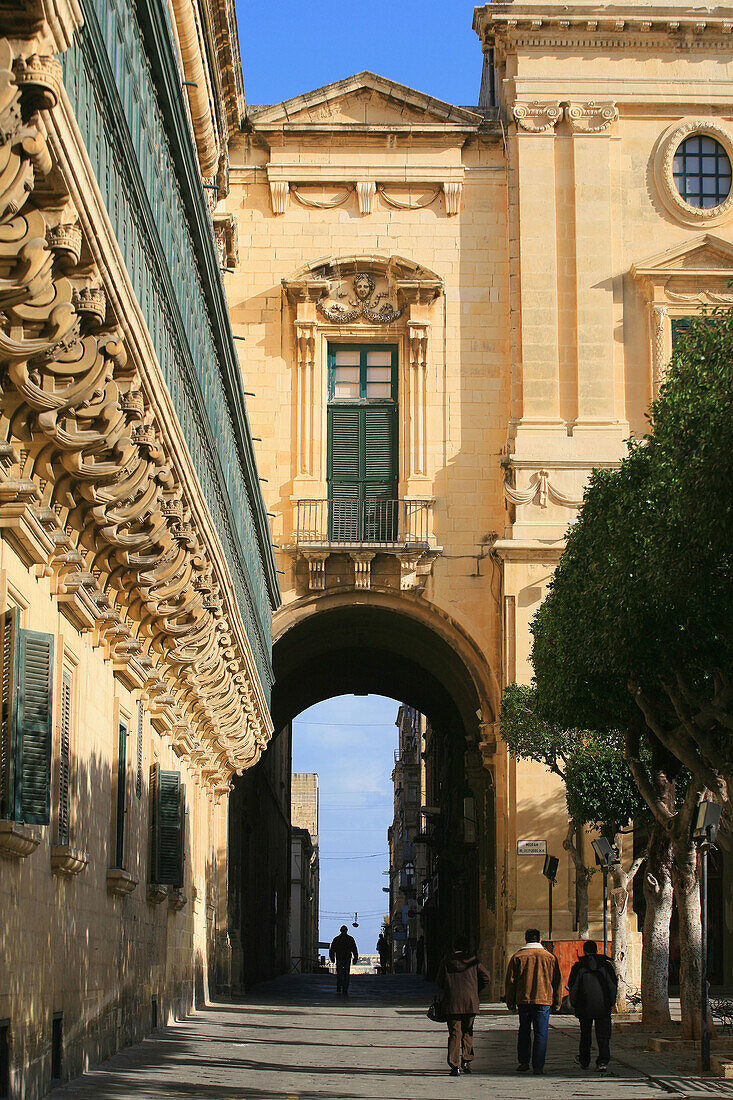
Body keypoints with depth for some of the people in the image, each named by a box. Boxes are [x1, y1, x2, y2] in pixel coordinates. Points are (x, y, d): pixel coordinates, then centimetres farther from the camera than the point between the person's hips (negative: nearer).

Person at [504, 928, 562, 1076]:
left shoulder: (517, 957, 2)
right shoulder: (550, 957, 4)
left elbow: (510, 981, 3)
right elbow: (557, 981, 7)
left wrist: (510, 1003, 10)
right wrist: (557, 1003, 14)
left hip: (523, 1000, 1)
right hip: (544, 1000, -1)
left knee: (524, 1031, 15)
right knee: (541, 1034, 2)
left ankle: (523, 1062, 14)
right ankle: (538, 1065, -1)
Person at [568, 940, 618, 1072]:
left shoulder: (578, 967, -2)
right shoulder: (606, 965, 2)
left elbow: (572, 987, -1)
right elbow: (613, 984, 4)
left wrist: (574, 1004, 10)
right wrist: (611, 1003, 13)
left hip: (585, 1007, 0)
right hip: (604, 1007, 0)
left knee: (585, 1034, 15)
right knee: (603, 1035, 1)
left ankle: (584, 1061, 26)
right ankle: (603, 1062, -11)